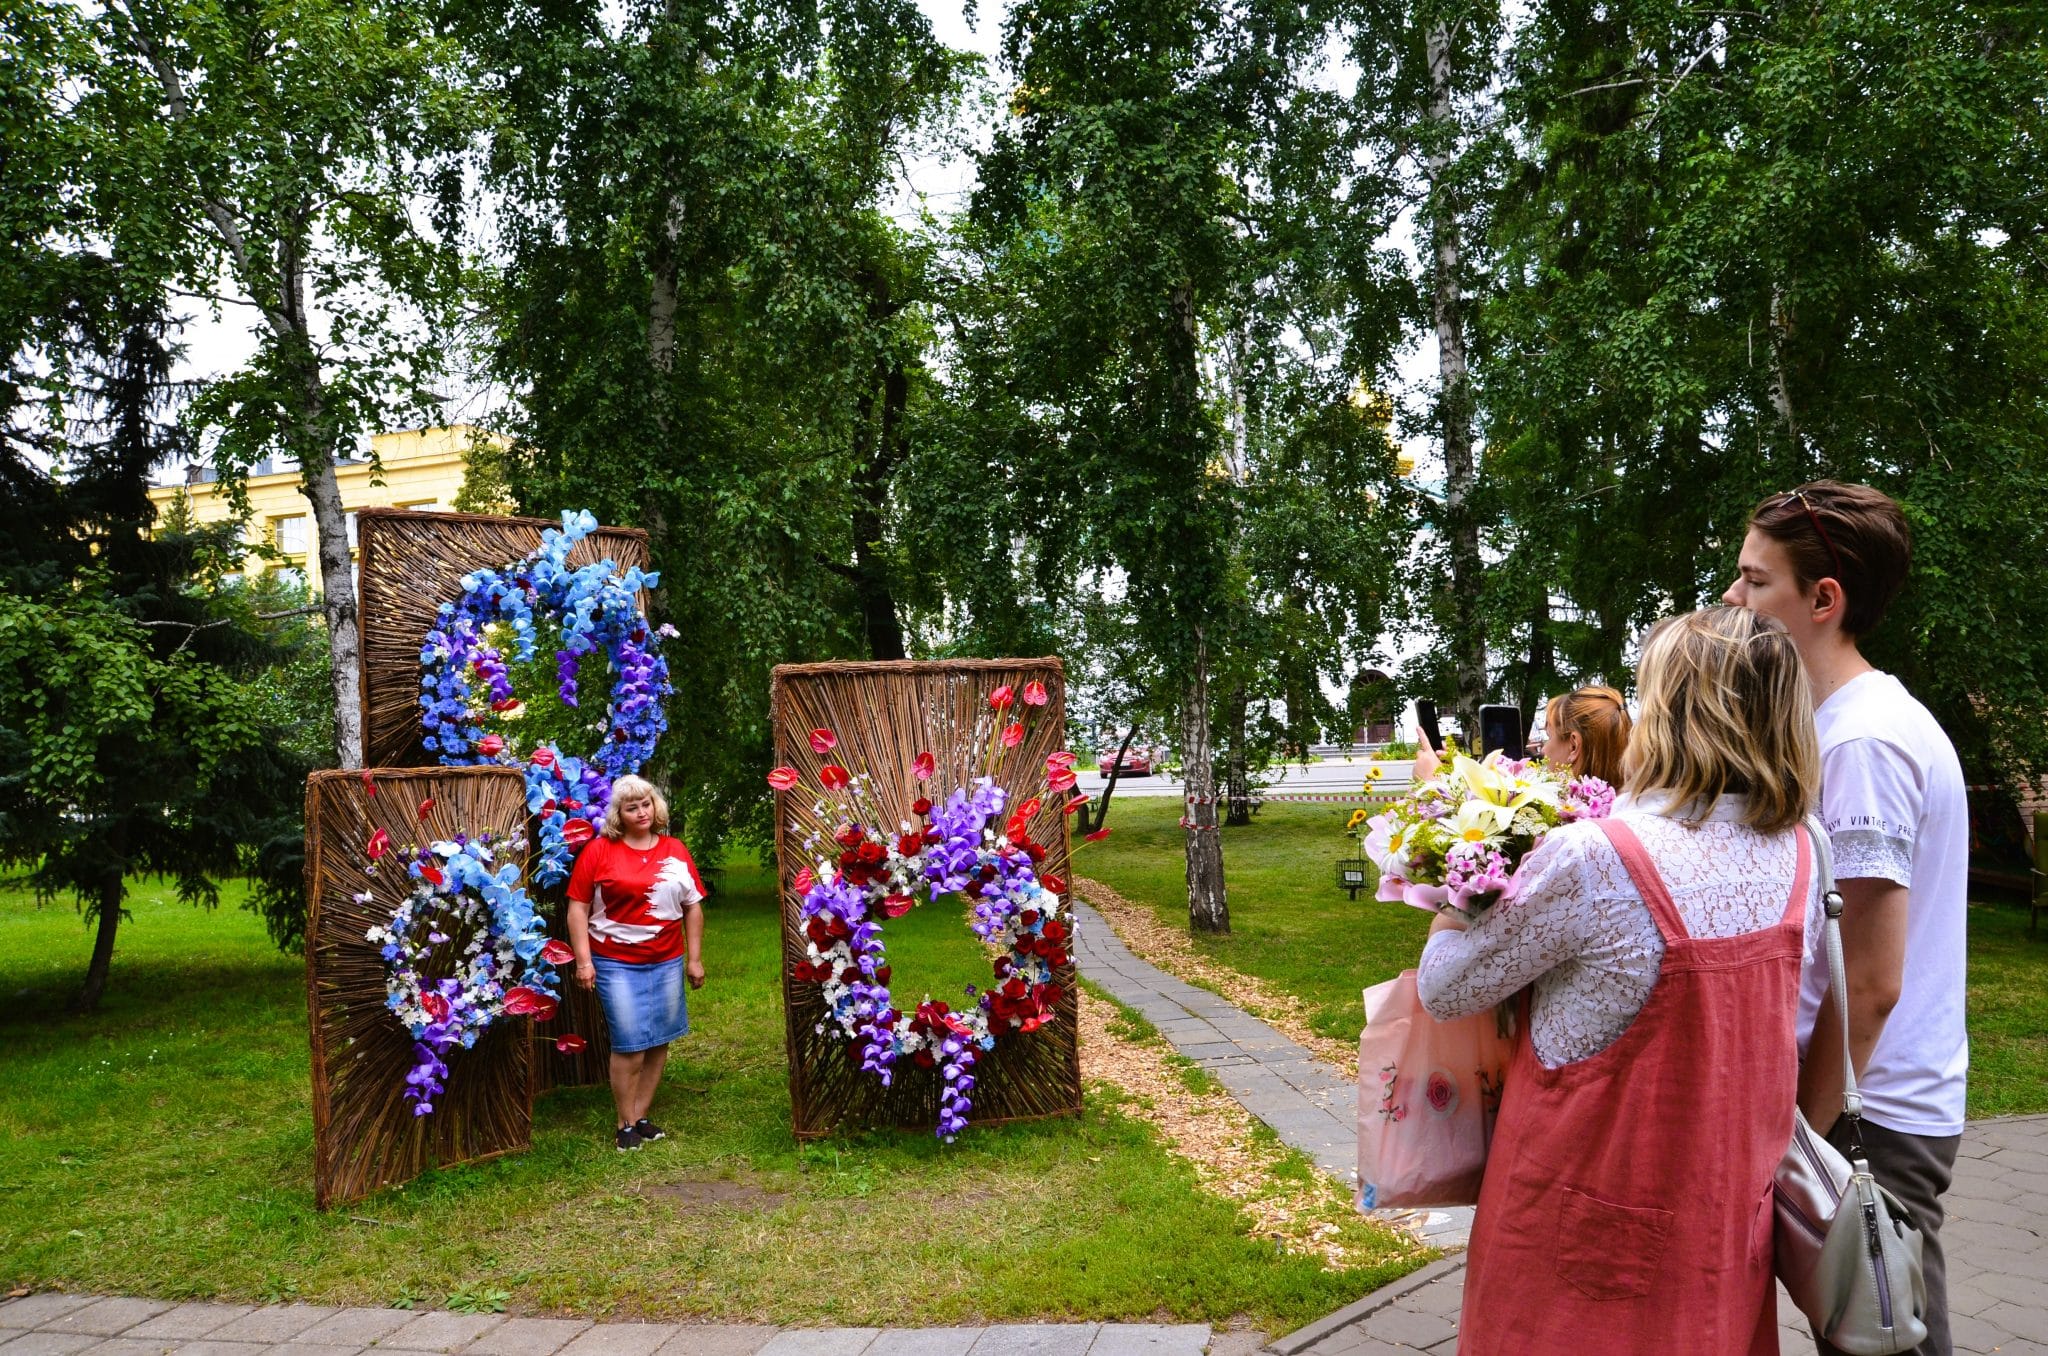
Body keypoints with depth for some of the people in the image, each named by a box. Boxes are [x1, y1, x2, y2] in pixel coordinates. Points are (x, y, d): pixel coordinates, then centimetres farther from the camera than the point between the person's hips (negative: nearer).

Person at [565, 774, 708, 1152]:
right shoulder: (599, 851, -4)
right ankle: (626, 1125, 11)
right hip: (616, 964, -4)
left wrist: (695, 958, 8)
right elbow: (578, 908, -3)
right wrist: (583, 960, -8)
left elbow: (693, 908, 11)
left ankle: (641, 1116, 21)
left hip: (667, 962, 4)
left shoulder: (676, 851, 6)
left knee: (658, 1043, 8)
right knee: (630, 1046, -4)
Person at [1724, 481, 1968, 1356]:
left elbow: (1869, 984, -22)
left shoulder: (1863, 743, -21)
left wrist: (1800, 1135, -15)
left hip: (1869, 1117, -9)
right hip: (1884, 1101, 9)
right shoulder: (1871, 719, 10)